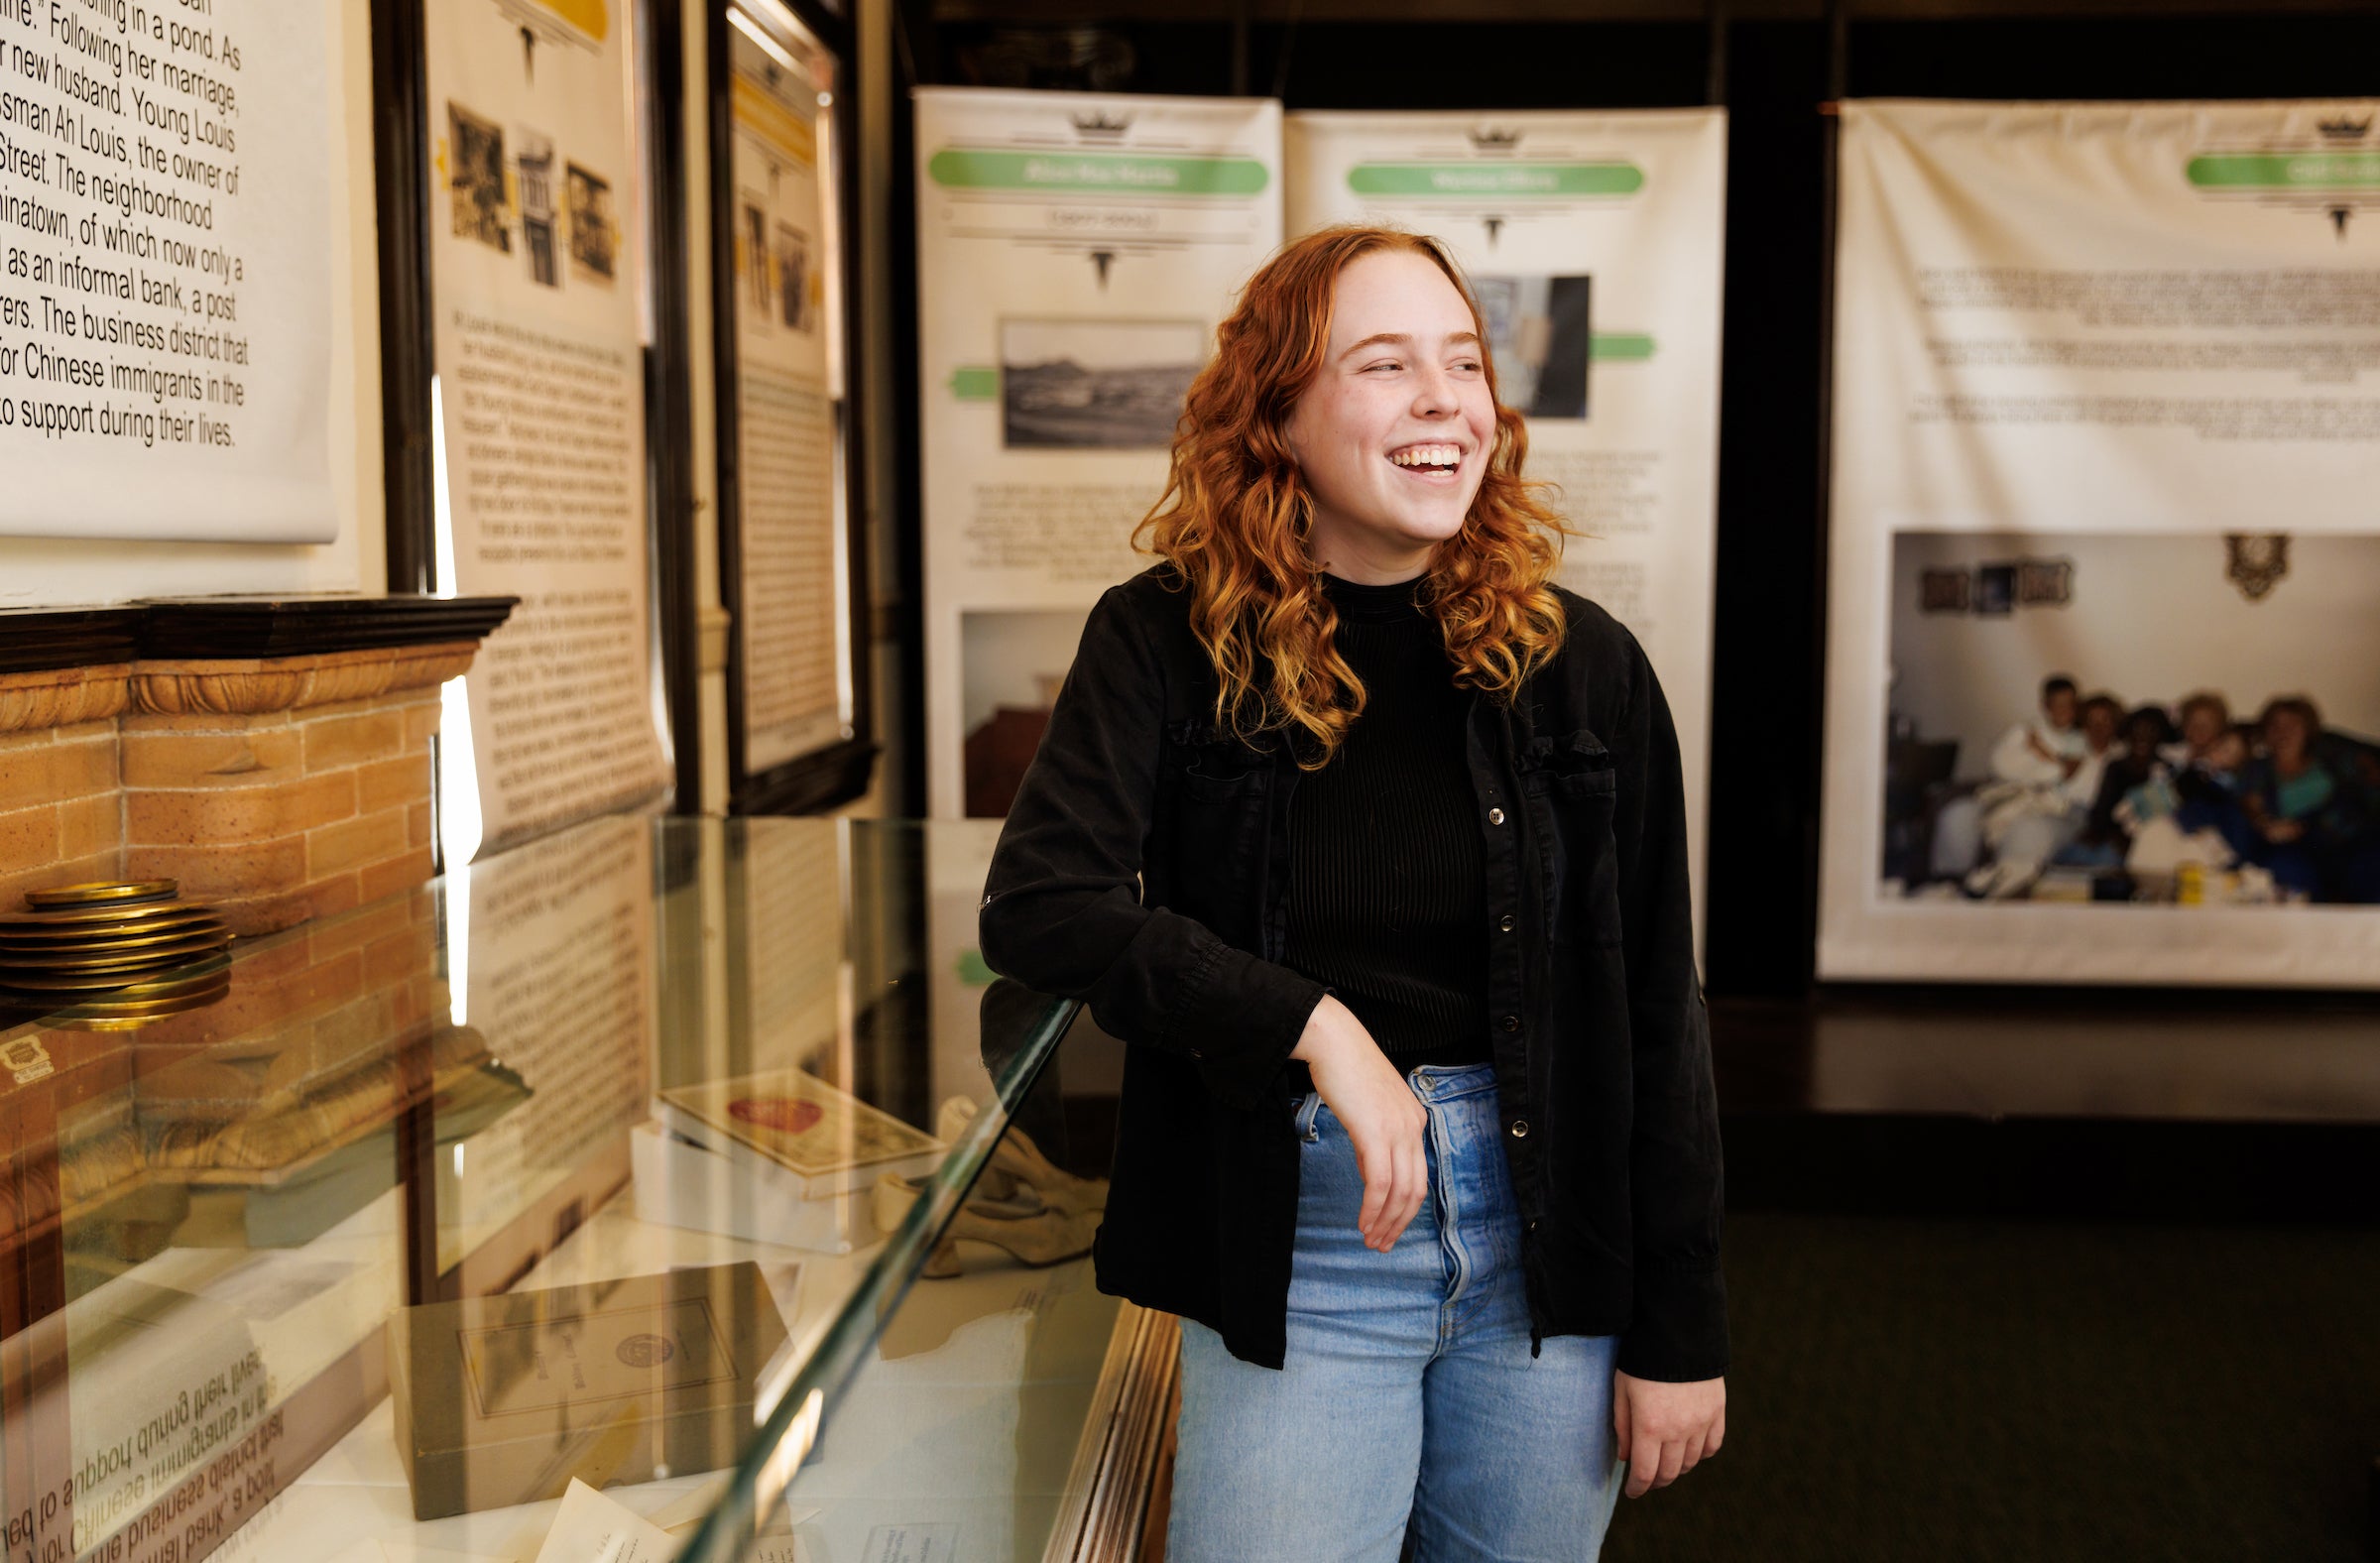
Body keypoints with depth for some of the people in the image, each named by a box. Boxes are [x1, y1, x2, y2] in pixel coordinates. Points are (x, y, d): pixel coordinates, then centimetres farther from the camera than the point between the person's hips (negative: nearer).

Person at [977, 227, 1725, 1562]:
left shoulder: (1583, 666, -2)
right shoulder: (1169, 641, -4)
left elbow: (1658, 1016, 1)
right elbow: (1038, 905, -17)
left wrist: (1680, 1331, 1)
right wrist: (1315, 1027, -24)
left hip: (1550, 1239, 2)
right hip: (1293, 1253, -1)